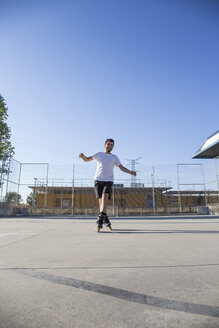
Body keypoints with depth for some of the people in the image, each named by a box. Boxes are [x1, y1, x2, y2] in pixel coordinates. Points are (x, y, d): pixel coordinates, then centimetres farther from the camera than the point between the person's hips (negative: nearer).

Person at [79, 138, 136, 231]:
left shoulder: (114, 157, 15)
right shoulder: (99, 154, 14)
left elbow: (122, 167, 11)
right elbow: (86, 159, 12)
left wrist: (130, 172, -5)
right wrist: (83, 155, -11)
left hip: (108, 181, 0)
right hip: (98, 180, 1)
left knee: (105, 196, -22)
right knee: (101, 199, -5)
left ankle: (100, 219, -31)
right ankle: (106, 220, 10)